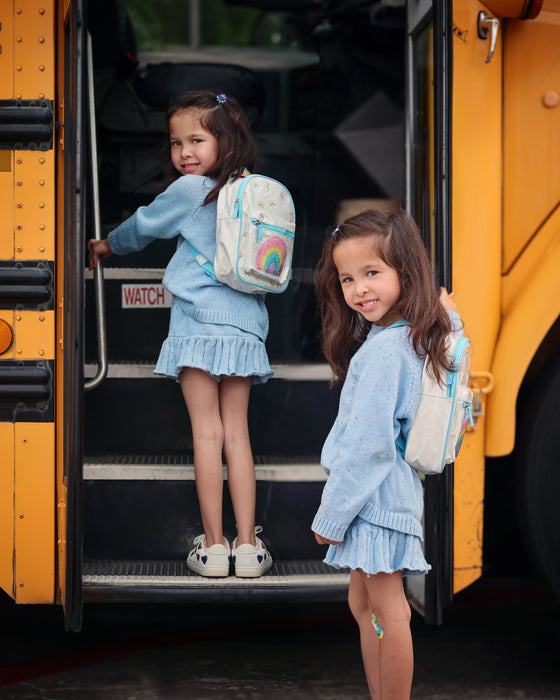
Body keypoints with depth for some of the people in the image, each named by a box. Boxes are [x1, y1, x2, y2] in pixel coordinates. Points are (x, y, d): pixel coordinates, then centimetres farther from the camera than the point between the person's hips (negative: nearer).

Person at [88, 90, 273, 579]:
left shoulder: (189, 190, -4)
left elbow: (143, 226, 12)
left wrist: (106, 246, 32)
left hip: (199, 322, -5)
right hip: (247, 324, 5)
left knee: (207, 433, -2)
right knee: (237, 434, 8)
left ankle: (214, 546, 1)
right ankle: (247, 546, 6)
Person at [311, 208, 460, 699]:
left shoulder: (383, 350, -22)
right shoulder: (421, 334, 6)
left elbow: (367, 444, -21)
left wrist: (331, 514, -15)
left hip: (377, 493, -11)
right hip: (389, 491, 11)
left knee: (387, 612, -3)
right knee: (364, 605, 18)